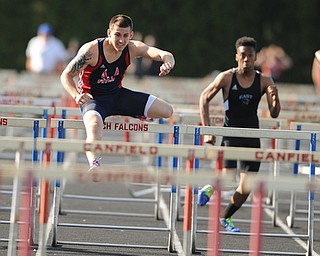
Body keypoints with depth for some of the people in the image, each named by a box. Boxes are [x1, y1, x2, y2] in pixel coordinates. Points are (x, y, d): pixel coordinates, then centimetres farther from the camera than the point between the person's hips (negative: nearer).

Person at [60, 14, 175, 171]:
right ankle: (94, 166, -52)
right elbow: (66, 76, -15)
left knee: (167, 111, 0)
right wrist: (76, 96, -35)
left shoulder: (133, 49, -11)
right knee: (94, 127, -40)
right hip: (92, 99, -5)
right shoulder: (91, 50, -22)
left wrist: (168, 63, -51)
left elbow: (165, 55, -24)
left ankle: (139, 116, 29)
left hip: (117, 95, 5)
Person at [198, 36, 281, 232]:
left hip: (252, 136, 3)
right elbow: (204, 98, 1)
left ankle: (226, 217, 25)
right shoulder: (227, 77, -8)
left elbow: (274, 114, -5)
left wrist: (275, 98, -28)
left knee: (246, 188, 2)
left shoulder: (264, 81, -4)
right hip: (231, 133, -3)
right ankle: (211, 187, 16)